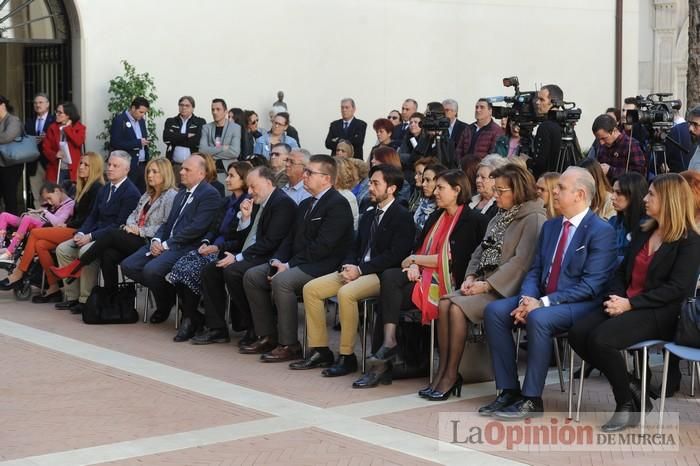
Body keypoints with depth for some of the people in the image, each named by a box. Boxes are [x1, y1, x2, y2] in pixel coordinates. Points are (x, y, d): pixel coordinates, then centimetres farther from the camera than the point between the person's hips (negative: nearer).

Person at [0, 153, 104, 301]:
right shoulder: (83, 187, 20)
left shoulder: (97, 188, -10)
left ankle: (18, 275, -1)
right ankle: (54, 288, -8)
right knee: (40, 244, -9)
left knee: (35, 233, -11)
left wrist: (68, 226, -8)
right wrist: (65, 225, 2)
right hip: (73, 229, 9)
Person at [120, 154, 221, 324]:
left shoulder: (210, 195, -7)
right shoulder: (182, 193, 23)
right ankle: (164, 294, 10)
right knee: (128, 265, -6)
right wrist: (156, 240, -1)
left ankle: (165, 305, 0)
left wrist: (166, 245, -15)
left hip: (186, 247, -9)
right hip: (164, 244, 9)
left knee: (152, 269, -30)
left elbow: (196, 228, -17)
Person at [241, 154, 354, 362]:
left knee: (281, 281, -32)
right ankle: (268, 335, 4)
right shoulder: (305, 205, 19)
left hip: (322, 266, -10)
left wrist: (289, 265, -19)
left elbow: (322, 246, -20)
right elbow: (291, 238, 18)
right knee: (252, 275, -2)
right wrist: (277, 260, -2)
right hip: (297, 263, 10)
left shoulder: (338, 205, -12)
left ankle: (289, 345, -22)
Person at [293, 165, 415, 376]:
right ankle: (320, 351, -3)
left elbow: (395, 255, -16)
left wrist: (360, 270, -18)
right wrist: (348, 267, -3)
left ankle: (347, 356, -24)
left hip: (382, 275, -9)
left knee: (346, 293, -35)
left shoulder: (402, 216, -7)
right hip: (357, 271, 9)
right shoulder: (368, 216, 20)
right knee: (311, 288, -6)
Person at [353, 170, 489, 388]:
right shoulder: (437, 216, 20)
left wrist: (415, 260, -6)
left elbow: (452, 260, -13)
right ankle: (388, 343, -32)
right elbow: (418, 247, 15)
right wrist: (414, 265, -8)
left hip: (447, 282, -6)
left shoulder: (471, 221, -5)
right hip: (424, 275, 7)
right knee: (389, 276, -24)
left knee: (391, 297, -25)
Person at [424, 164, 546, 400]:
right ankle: (443, 371, -16)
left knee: (458, 307, -26)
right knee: (445, 302, -17)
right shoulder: (499, 217, 19)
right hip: (485, 283, 8)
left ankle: (451, 375, -17)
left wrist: (487, 285, -18)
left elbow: (521, 261, -17)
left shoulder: (533, 219, -8)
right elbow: (481, 250, 19)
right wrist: (471, 277, 1)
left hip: (506, 289, -8)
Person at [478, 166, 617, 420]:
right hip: (541, 298, 8)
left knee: (539, 319, -35)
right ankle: (508, 390, -11)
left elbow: (591, 285, -18)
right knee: (494, 311, -13)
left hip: (582, 304, -8)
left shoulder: (601, 231, -10)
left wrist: (544, 302, -22)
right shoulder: (550, 226, 14)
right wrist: (527, 299, -10)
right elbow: (535, 271, 13)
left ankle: (531, 399, -22)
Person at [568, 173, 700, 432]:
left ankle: (627, 405, -8)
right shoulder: (643, 232, 18)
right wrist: (616, 298, -5)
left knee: (601, 338, -30)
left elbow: (677, 289, -15)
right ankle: (630, 387, -1)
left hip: (660, 314, -8)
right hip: (626, 306, 8)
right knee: (578, 334, -17)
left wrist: (630, 304, -19)